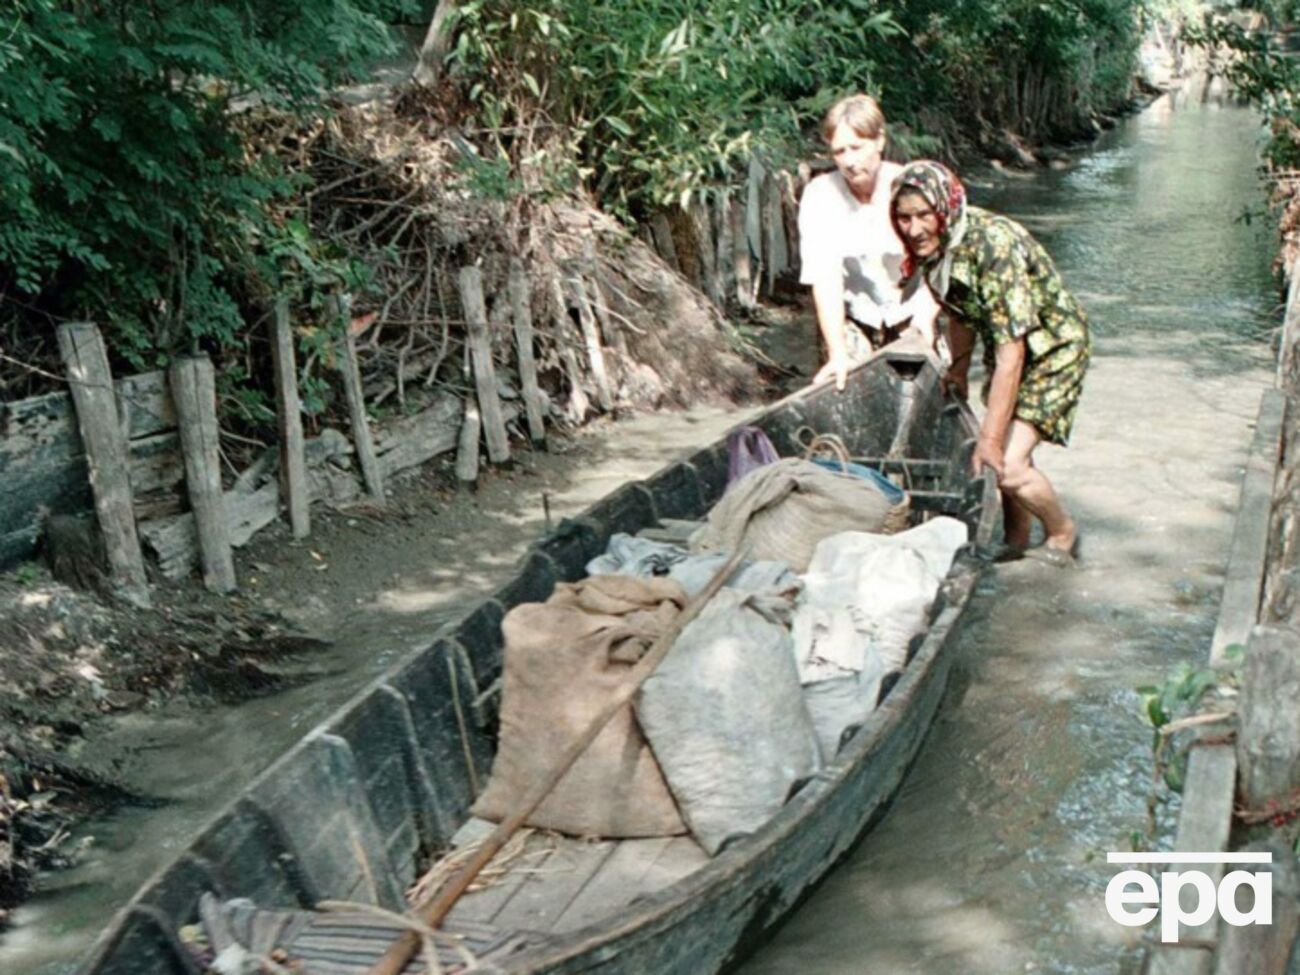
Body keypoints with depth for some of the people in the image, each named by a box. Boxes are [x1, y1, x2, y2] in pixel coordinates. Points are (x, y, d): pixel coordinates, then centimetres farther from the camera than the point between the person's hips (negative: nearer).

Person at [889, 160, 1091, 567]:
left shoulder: (994, 246, -35)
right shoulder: (932, 246, -11)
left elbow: (1011, 352, -34)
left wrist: (990, 438, -32)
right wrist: (958, 371, 18)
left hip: (1053, 348, -7)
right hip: (1006, 345, 7)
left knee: (1008, 463, -14)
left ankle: (1063, 533, 13)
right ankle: (1017, 537, 35)